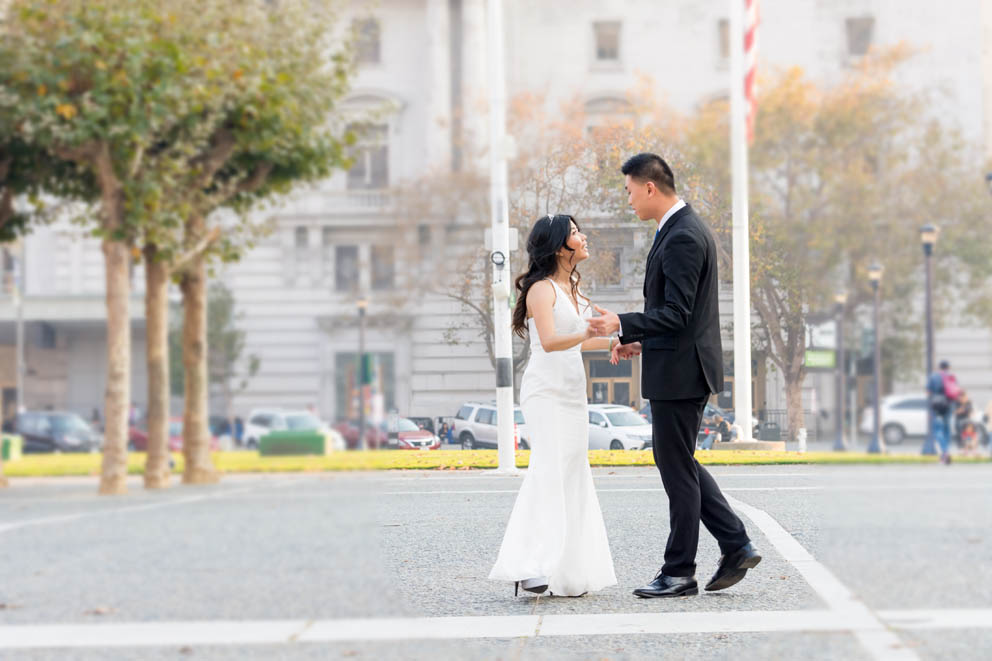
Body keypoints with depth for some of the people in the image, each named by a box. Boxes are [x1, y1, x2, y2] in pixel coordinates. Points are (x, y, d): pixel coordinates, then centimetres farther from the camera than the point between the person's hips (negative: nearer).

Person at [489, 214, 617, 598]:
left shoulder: (571, 290, 17)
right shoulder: (542, 289, -10)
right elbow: (549, 341, -25)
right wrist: (585, 334, -40)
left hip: (572, 392, 9)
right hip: (546, 391, -9)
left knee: (572, 479, 6)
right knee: (551, 474, -17)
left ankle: (569, 572, 7)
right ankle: (531, 567, -22)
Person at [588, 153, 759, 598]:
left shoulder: (682, 238, -19)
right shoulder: (684, 229, 14)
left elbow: (676, 314, -23)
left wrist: (621, 326, -19)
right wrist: (639, 340, 13)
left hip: (679, 373, -10)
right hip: (682, 369, 10)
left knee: (678, 470, -2)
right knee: (678, 464, 16)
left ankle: (679, 573, 7)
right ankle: (736, 547, 16)